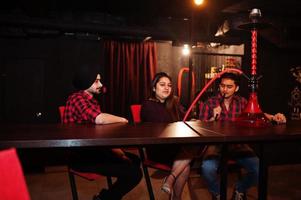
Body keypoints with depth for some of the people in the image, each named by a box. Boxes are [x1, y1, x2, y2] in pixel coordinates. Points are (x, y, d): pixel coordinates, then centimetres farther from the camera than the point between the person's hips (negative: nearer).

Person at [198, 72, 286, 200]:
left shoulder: (242, 102, 9)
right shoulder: (209, 103, -1)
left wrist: (273, 117, -24)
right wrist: (213, 118, -21)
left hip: (238, 144, 3)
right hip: (215, 144, -3)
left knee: (259, 169, -17)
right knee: (207, 168, -31)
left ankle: (240, 188, 18)